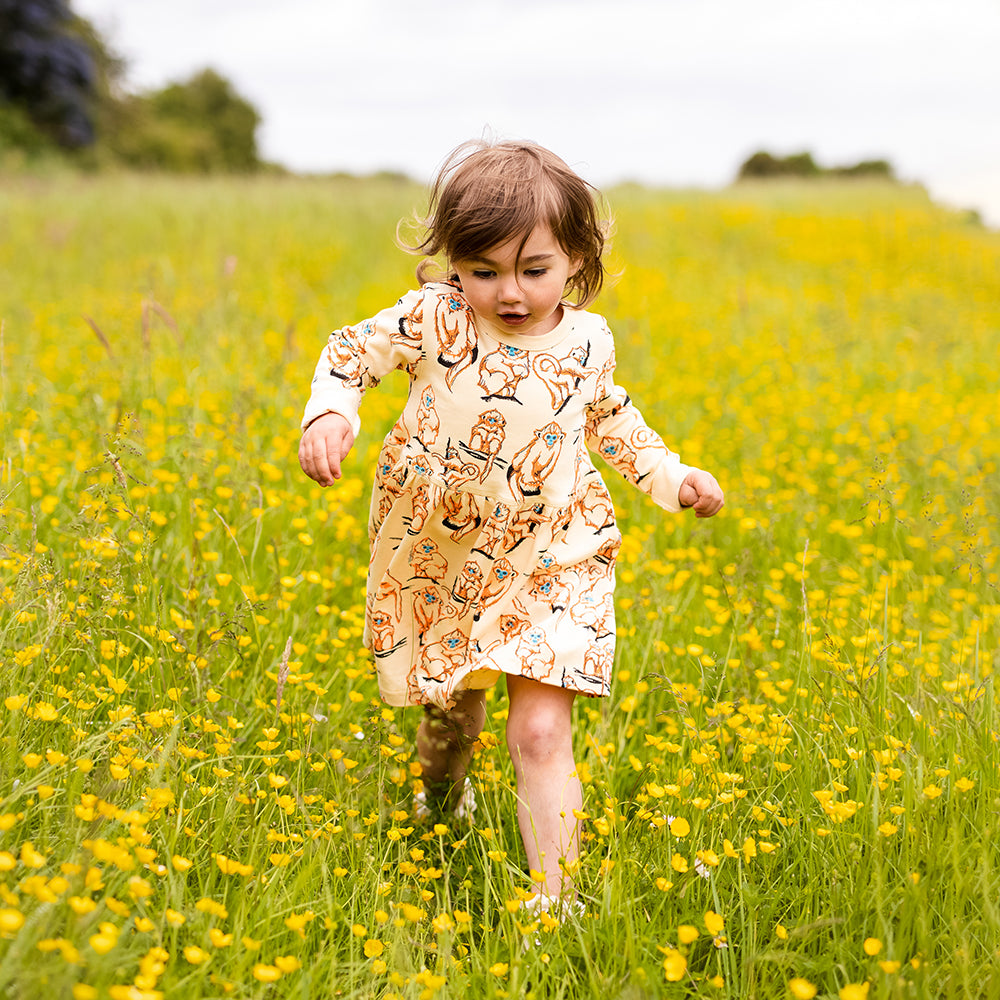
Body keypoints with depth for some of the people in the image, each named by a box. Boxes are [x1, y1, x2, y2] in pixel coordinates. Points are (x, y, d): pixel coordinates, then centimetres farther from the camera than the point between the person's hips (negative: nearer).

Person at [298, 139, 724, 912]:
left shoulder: (587, 341, -5)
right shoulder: (434, 320, -14)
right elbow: (353, 352, 0)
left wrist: (670, 477, 9)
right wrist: (328, 414, -20)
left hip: (551, 566, -1)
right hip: (440, 562, 1)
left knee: (540, 733, -12)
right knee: (451, 711, 21)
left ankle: (556, 900, -5)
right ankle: (441, 805, 56)